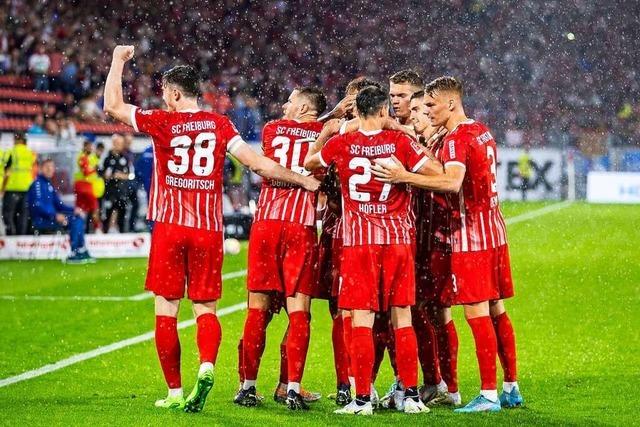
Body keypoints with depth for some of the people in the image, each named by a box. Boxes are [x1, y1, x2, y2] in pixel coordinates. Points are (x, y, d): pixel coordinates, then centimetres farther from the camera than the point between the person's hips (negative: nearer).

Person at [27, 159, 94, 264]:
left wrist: (74, 209, 4)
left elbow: (58, 204, 21)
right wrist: (55, 215, -29)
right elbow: (37, 205, -21)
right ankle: (73, 255, -20)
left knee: (79, 217, 3)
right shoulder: (37, 184, -9)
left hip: (52, 217, 9)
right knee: (74, 221, -21)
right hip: (41, 221, -9)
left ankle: (82, 252, -2)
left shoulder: (49, 185, 19)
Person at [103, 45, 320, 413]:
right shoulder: (219, 124, 3)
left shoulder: (162, 122, -2)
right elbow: (256, 162, -2)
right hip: (209, 230, 2)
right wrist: (303, 180, 7)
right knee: (206, 308, 7)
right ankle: (207, 366, -21)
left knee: (167, 309, 4)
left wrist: (119, 61, 17)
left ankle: (175, 392, 2)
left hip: (170, 227, -2)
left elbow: (113, 106, 6)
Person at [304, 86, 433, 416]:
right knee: (402, 318, 7)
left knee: (362, 320, -1)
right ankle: (411, 396, 8)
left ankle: (362, 399, -3)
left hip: (358, 240, -1)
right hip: (397, 237, 1)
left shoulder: (340, 144, 0)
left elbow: (309, 163, 19)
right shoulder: (400, 142, -2)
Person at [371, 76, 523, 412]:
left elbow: (453, 182, -32)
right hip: (494, 229, 9)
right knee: (496, 311, 13)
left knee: (477, 312, -8)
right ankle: (511, 388, 18)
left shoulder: (456, 139, -15)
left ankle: (489, 394, -8)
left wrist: (404, 177, -38)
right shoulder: (482, 132, 14)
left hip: (470, 234, -9)